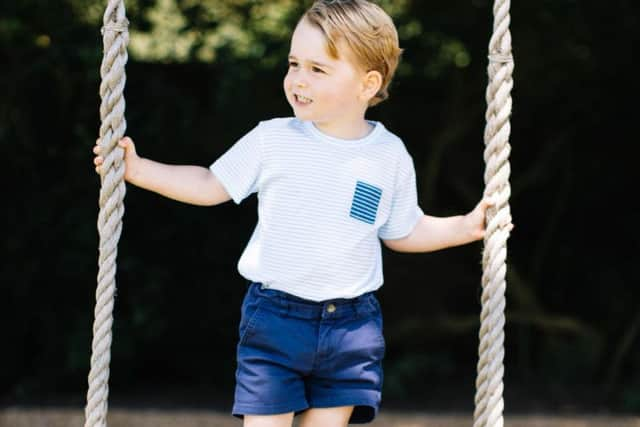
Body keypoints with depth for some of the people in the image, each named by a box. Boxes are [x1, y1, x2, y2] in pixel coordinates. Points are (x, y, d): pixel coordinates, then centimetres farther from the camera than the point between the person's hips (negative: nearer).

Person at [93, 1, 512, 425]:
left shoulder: (390, 156, 0)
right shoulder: (272, 140, -3)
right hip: (275, 317, -1)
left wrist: (464, 227, 3)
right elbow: (211, 186, 6)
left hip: (351, 325, 1)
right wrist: (138, 169, 0)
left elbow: (404, 232, 13)